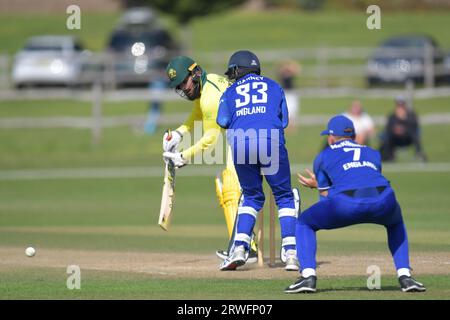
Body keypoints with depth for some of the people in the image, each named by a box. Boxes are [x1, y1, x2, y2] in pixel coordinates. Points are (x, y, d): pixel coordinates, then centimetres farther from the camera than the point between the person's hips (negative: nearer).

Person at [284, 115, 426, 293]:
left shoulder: (324, 156, 25)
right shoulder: (373, 154, 34)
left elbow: (326, 197, 24)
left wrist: (319, 186, 50)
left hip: (345, 205, -3)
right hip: (384, 201, 3)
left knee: (304, 223, 23)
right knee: (395, 223, 39)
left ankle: (308, 276, 3)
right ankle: (405, 276, 20)